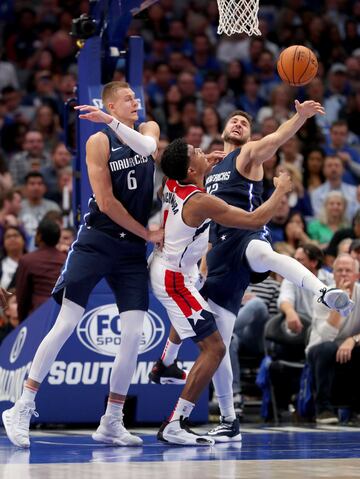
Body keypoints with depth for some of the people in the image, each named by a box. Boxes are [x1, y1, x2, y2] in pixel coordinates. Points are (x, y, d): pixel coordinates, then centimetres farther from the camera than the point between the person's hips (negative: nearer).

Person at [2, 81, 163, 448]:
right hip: (96, 242, -4)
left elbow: (148, 147, -18)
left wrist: (112, 121, -28)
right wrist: (147, 234, -8)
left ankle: (111, 422, 5)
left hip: (132, 249, 5)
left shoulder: (149, 129, 9)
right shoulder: (98, 142, -6)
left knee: (133, 334, -4)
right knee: (65, 324, -10)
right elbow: (106, 203, -12)